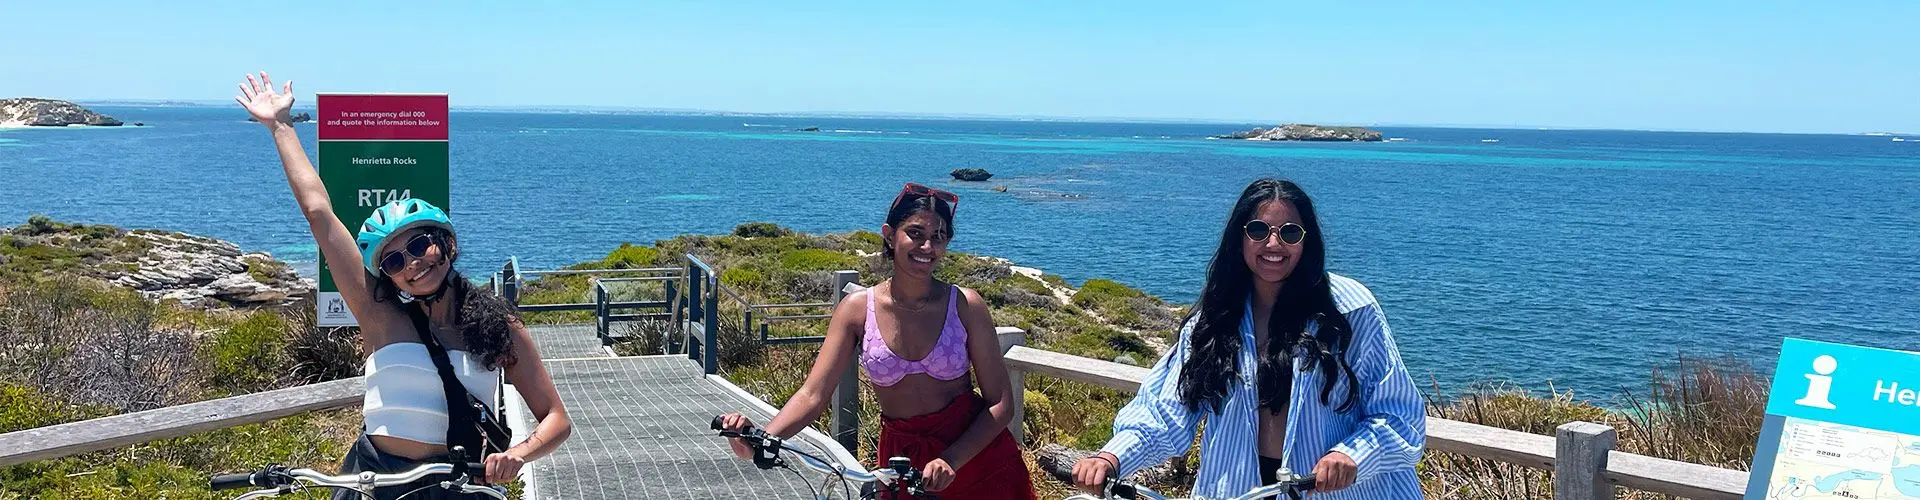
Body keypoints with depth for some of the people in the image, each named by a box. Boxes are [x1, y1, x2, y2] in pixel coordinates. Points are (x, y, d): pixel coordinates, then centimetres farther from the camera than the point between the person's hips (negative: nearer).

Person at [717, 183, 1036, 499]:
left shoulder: (965, 306, -9)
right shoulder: (857, 309, -6)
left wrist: (950, 461, -21)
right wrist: (759, 439, -28)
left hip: (979, 459, -1)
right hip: (904, 466, 1)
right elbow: (813, 394, -11)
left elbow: (1001, 404, -8)